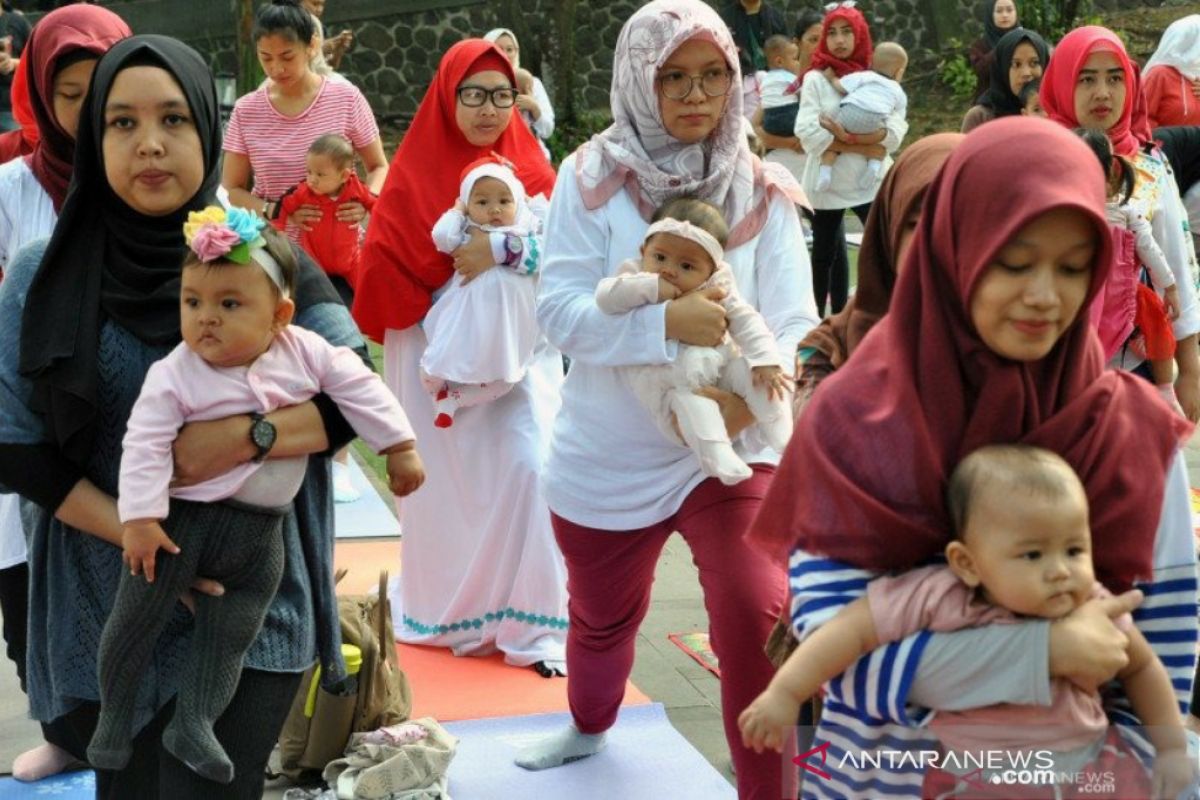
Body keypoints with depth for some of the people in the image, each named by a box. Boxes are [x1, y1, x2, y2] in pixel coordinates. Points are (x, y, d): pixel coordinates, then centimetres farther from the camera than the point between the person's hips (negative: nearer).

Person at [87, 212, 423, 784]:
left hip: (261, 528, 3)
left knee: (232, 635, 5)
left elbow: (360, 389, 1)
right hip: (185, 516, -3)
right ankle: (114, 715, 17)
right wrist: (139, 517, -20)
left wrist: (400, 448, 1)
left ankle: (192, 723, 14)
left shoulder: (305, 353, -6)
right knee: (139, 613, -2)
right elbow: (146, 445, -15)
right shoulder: (173, 376, -13)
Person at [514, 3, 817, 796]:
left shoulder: (762, 190, -5)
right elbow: (559, 308, -17)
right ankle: (589, 726, 56)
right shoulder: (592, 178, -9)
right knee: (603, 617, 23)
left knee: (758, 615, -22)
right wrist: (666, 322, -33)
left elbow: (793, 323, -10)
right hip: (608, 454, 1)